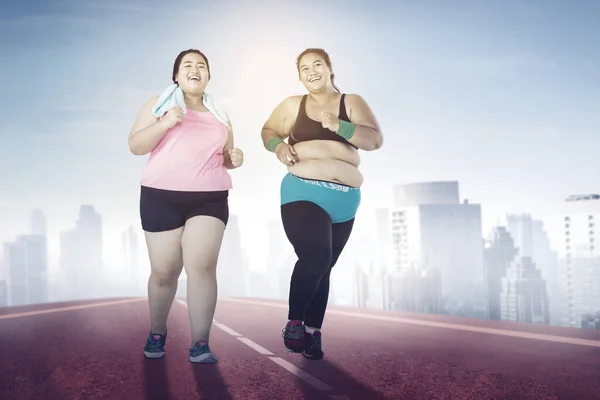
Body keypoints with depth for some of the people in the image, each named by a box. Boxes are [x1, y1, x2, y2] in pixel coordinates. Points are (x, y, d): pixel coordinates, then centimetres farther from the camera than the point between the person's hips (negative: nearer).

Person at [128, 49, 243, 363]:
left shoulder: (219, 116, 17)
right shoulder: (158, 104, 6)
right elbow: (135, 146, -2)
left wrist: (234, 159, 3)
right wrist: (165, 123, -17)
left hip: (210, 199, 2)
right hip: (162, 197, -2)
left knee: (202, 266, -15)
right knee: (164, 272, 4)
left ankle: (200, 344, -11)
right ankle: (157, 333, 28)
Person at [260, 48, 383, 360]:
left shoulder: (352, 103, 6)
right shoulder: (292, 105, 8)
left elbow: (375, 140, -5)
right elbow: (267, 131, 21)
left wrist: (339, 126, -19)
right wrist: (277, 146, -1)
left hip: (344, 200, 2)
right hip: (303, 194, -2)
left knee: (323, 267, 10)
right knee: (315, 258, -23)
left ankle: (312, 331, 22)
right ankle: (294, 321, -4)